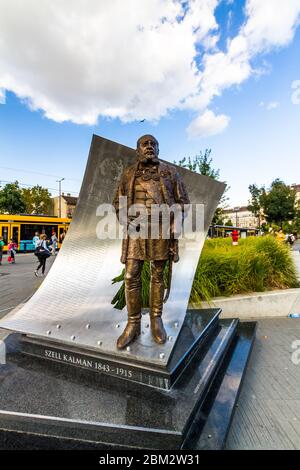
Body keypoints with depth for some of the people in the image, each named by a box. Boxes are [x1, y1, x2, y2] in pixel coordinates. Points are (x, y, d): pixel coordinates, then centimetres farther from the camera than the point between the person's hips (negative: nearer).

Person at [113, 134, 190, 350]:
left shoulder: (170, 172, 10)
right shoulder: (128, 174, 12)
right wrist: (126, 221, -4)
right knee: (131, 276, -3)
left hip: (161, 228, 0)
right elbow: (118, 202, 14)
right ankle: (133, 324, 12)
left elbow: (183, 200, 9)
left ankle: (156, 320, 21)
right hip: (136, 228, 1)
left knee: (158, 276, 6)